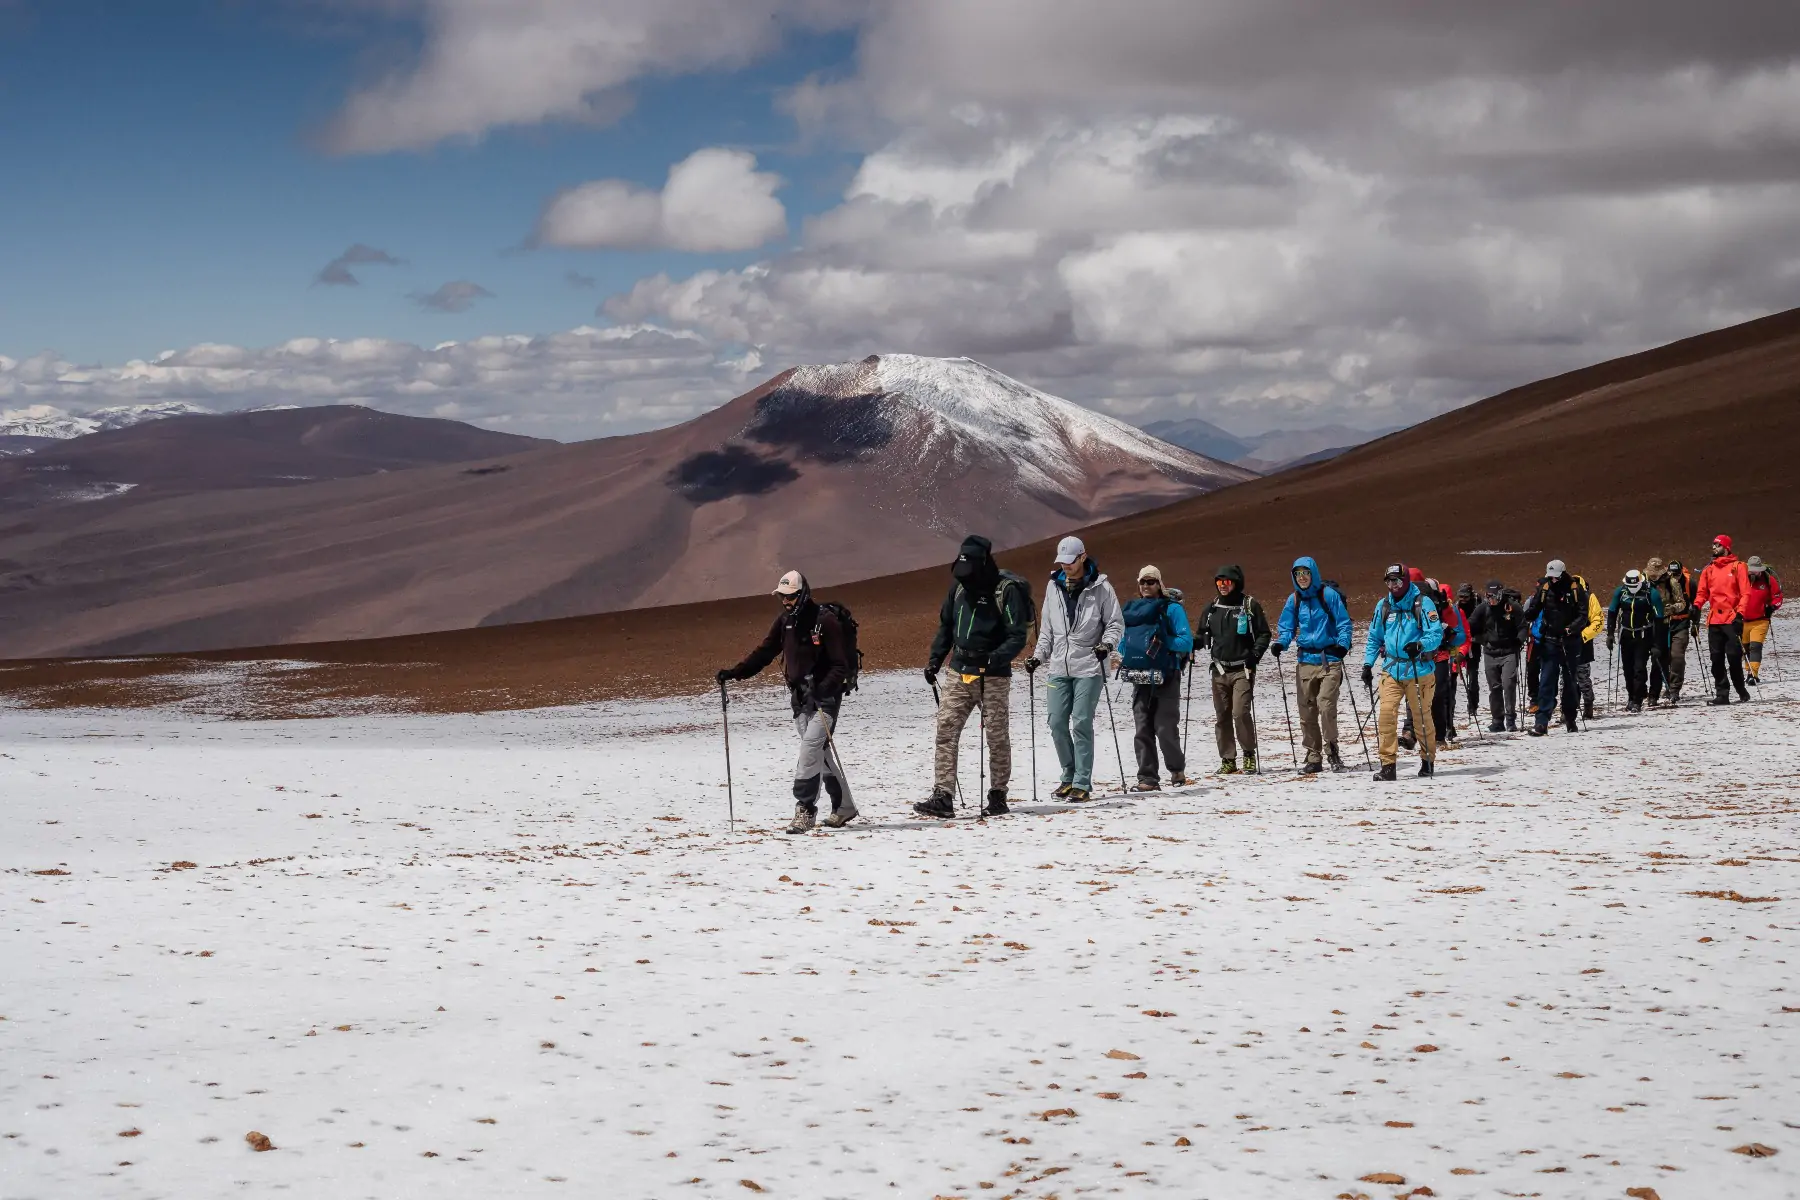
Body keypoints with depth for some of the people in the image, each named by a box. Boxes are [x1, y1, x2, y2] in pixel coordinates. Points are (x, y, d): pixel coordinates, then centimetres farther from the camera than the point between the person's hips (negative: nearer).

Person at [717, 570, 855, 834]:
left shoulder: (825, 621, -14)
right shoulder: (785, 620, 6)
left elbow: (841, 664, -16)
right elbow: (765, 652, 9)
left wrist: (826, 687, -32)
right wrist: (734, 672, -2)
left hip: (825, 696, -7)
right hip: (799, 697, 7)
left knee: (810, 748, -18)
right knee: (821, 752, 11)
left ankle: (805, 809, -17)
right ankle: (843, 807, 22)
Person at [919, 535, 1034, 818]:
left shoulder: (1007, 589, -12)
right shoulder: (959, 586, 6)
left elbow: (1017, 636, -14)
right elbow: (946, 625, 17)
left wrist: (996, 658, -29)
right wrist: (935, 659, 8)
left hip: (993, 677, -5)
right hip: (959, 672, 5)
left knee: (997, 736, 4)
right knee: (945, 731, -4)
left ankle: (997, 797, 16)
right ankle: (943, 797, -5)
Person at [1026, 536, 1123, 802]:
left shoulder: (1100, 588, -2)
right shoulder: (1053, 586, 11)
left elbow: (1116, 623, 1)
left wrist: (1106, 643, -16)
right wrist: (1038, 656, 11)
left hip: (1088, 667, -5)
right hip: (1059, 667, 5)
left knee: (1081, 723, -9)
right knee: (1057, 723, 1)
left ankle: (1083, 783, -4)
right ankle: (1070, 776, 17)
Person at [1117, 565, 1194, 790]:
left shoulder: (1172, 608, -4)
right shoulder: (1130, 608, 13)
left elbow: (1186, 641, -9)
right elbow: (1123, 637, 23)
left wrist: (1162, 643, -20)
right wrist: (1121, 655, 4)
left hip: (1167, 677, -5)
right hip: (1140, 678, 5)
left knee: (1165, 728, -6)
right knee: (1143, 730, 1)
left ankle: (1177, 769, 18)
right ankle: (1147, 778, 4)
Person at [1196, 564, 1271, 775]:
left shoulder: (1250, 605, -1)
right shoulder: (1212, 607, 11)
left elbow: (1263, 634, 1)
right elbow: (1202, 633, 21)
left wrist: (1255, 655, -13)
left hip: (1242, 669, -4)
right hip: (1219, 669, 5)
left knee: (1241, 712, -15)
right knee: (1221, 716, 5)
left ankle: (1249, 755, 1)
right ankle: (1228, 760, 12)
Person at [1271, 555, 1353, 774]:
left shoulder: (1329, 594, -4)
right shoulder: (1294, 599, 8)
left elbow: (1344, 624, -2)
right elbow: (1286, 627, 14)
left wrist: (1343, 644, -18)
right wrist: (1280, 643, -6)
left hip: (1329, 659, -4)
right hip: (1305, 660, 4)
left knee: (1326, 706, -16)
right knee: (1307, 711, 3)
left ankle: (1331, 752, 1)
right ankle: (1313, 758, 11)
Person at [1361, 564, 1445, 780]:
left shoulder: (1422, 603, -5)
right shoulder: (1383, 605, 10)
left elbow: (1436, 634, -12)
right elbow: (1374, 638, 19)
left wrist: (1420, 645, -31)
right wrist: (1367, 664, 9)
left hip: (1418, 670, -3)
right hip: (1391, 670, 4)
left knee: (1421, 717, 6)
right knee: (1386, 713, -11)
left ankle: (1428, 760, 25)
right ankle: (1388, 764, -9)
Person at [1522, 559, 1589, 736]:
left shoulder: (1575, 588, -6)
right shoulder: (1544, 587, 0)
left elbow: (1583, 615, -8)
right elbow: (1534, 610, 3)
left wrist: (1571, 628, -25)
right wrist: (1523, 616, -19)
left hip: (1571, 641, -1)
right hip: (1550, 640, 1)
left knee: (1570, 680, 11)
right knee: (1546, 681, -6)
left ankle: (1570, 718, 25)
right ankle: (1541, 722, -10)